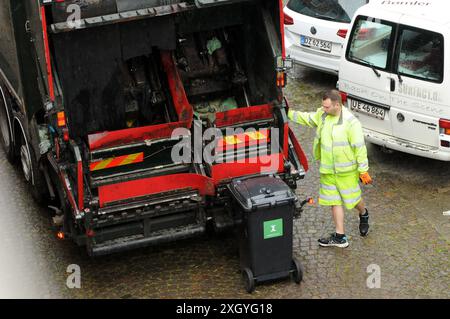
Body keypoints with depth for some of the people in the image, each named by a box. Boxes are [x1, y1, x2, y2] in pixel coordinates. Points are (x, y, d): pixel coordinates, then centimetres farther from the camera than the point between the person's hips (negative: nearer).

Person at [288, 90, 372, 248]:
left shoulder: (351, 122, -21)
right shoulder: (322, 114, -2)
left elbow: (359, 147, -17)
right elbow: (306, 118, 15)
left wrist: (363, 170, -14)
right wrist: (287, 113, 11)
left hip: (346, 169, -6)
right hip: (327, 170, 6)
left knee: (353, 199, 9)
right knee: (334, 201, 9)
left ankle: (363, 214, 44)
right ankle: (340, 237, 17)